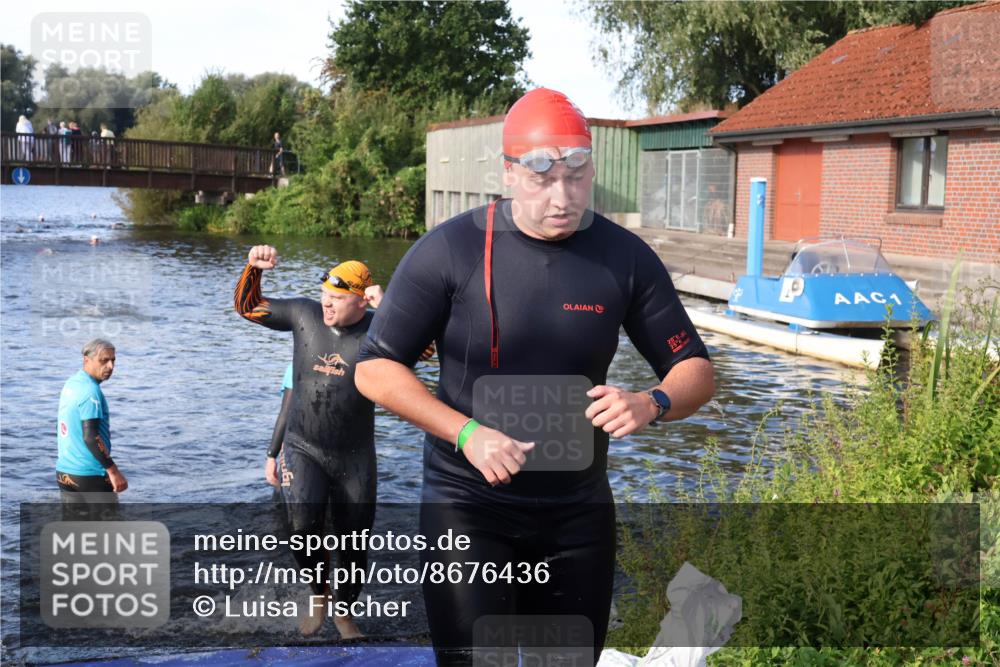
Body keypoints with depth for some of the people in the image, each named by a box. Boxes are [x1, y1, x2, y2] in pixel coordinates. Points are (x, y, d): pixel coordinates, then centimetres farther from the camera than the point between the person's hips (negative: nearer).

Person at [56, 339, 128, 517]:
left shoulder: (70, 384, 10)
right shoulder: (91, 391, -18)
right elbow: (90, 437, -25)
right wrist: (113, 471, -24)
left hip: (64, 472, 8)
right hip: (90, 475, -8)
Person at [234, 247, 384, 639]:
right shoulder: (304, 314, -3)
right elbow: (247, 306, 8)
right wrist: (253, 268, -9)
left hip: (354, 457, 0)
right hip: (302, 448, 0)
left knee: (354, 545, 9)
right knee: (304, 526, -22)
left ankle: (344, 612, 38)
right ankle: (319, 592, 9)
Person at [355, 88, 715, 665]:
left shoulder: (626, 259, -4)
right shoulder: (451, 250, -12)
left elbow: (696, 372, 2)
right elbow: (376, 370, -8)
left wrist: (650, 404, -21)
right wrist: (468, 434, -22)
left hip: (578, 510, 3)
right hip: (468, 503, -3)